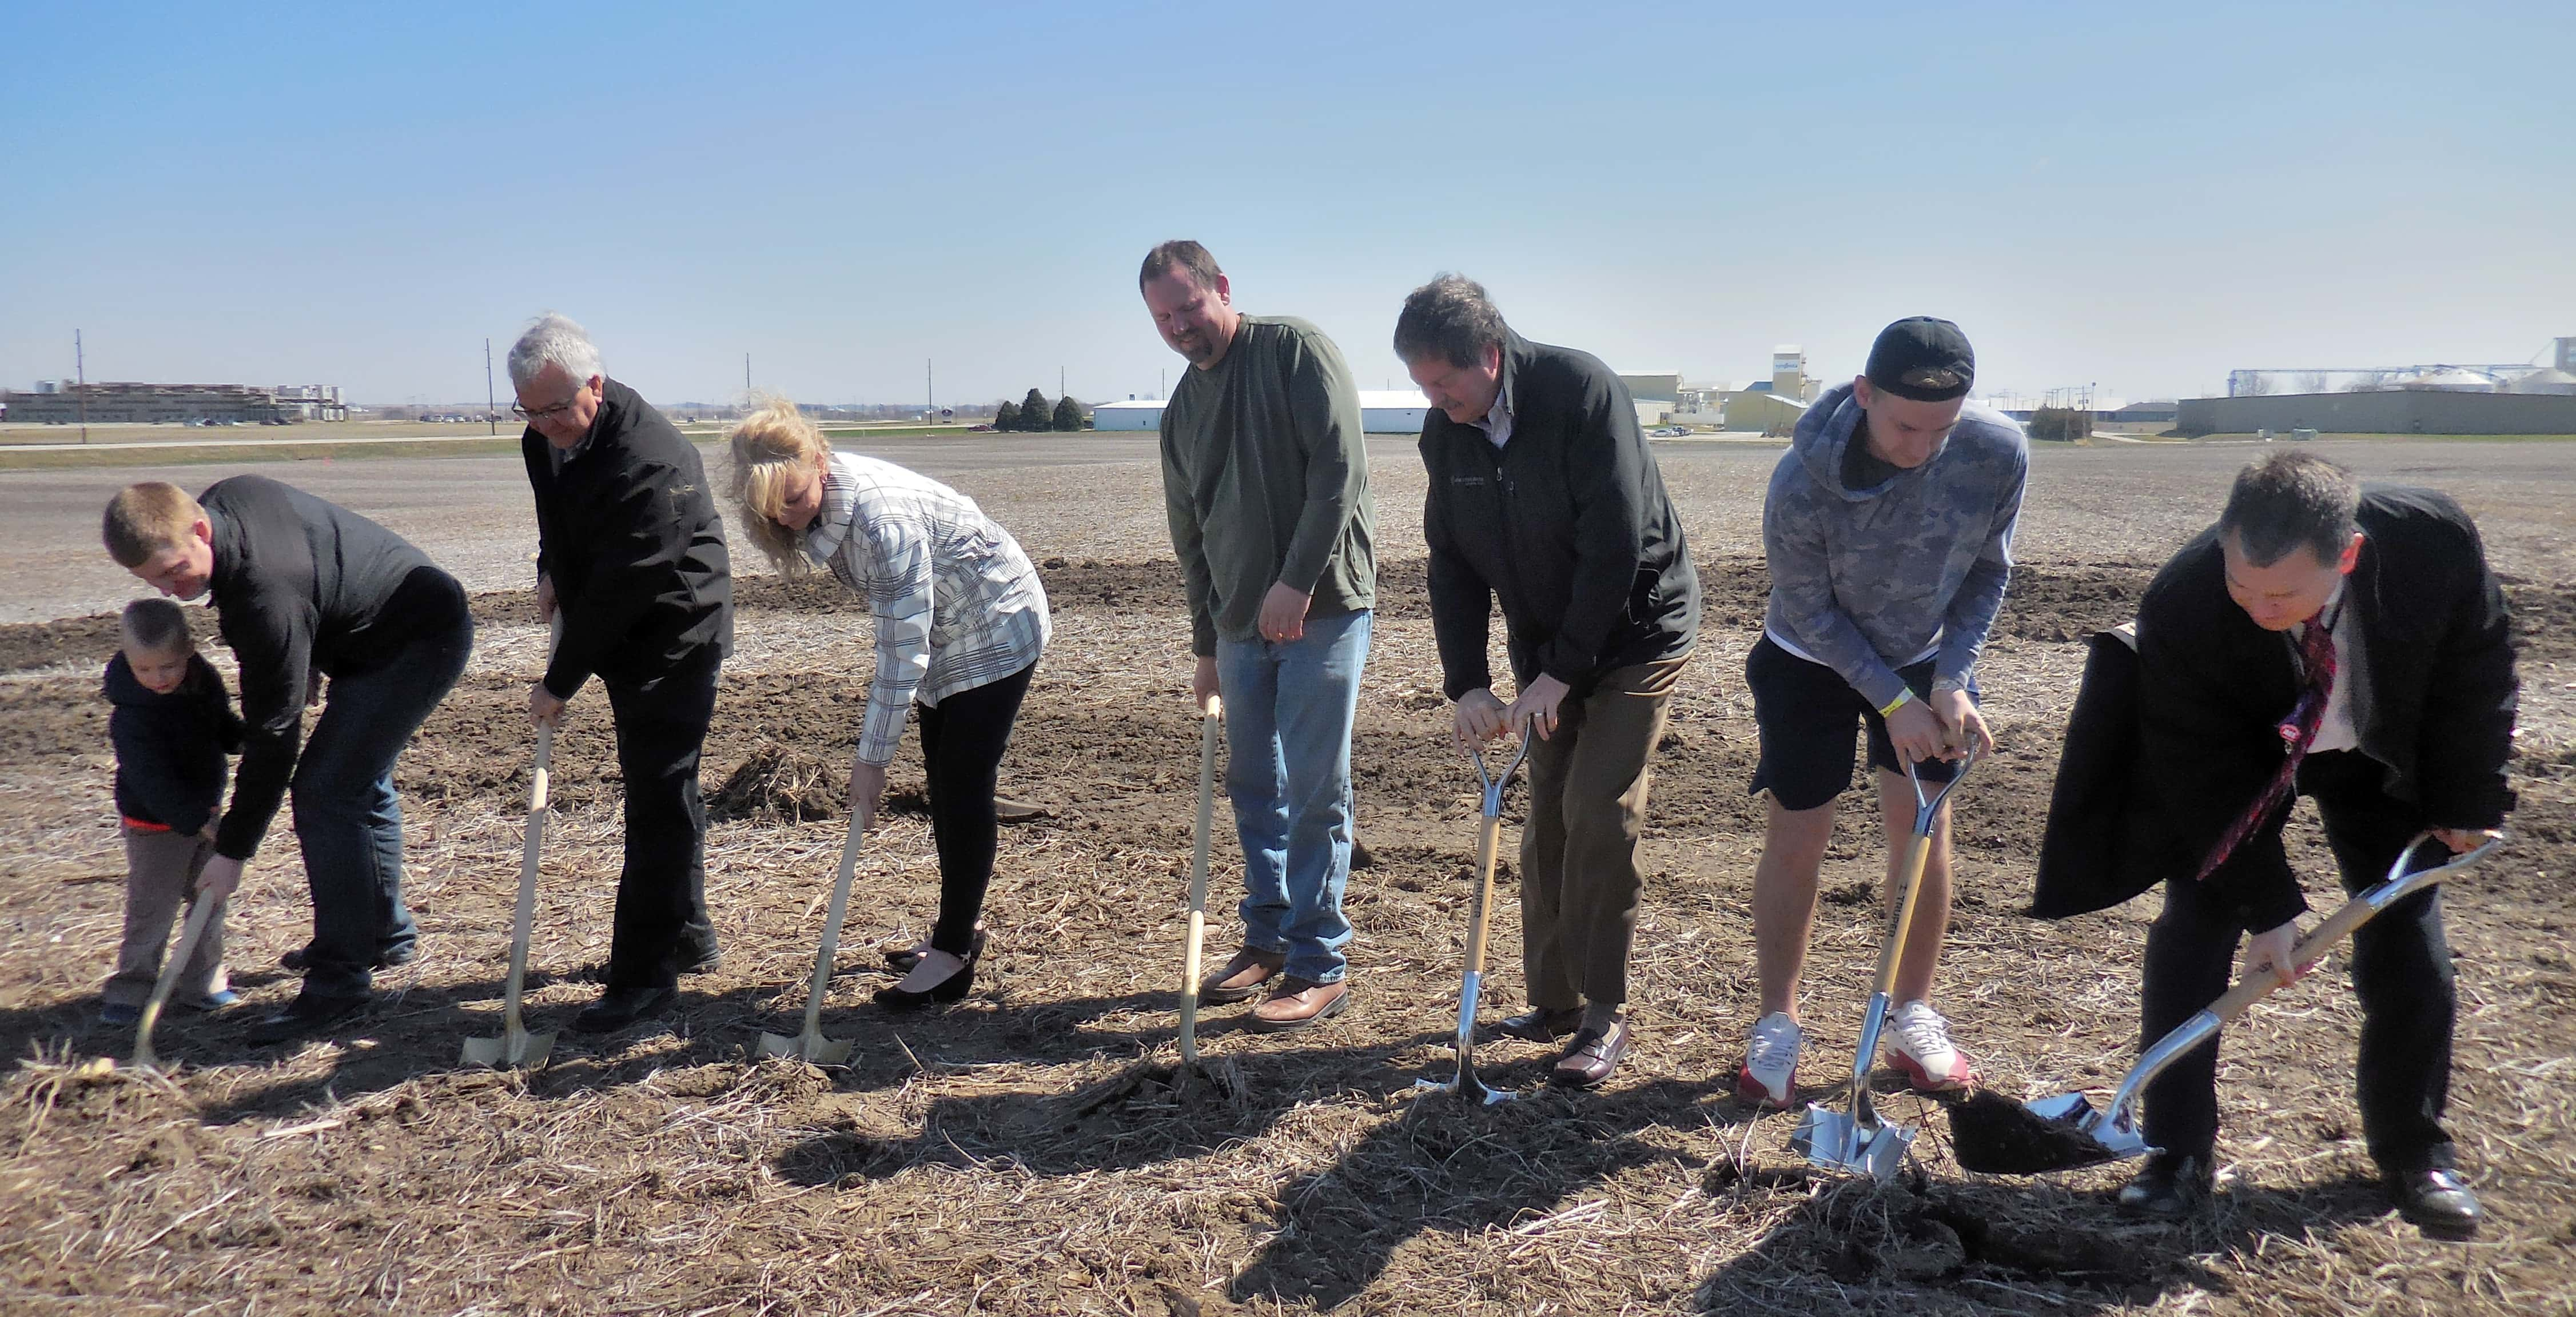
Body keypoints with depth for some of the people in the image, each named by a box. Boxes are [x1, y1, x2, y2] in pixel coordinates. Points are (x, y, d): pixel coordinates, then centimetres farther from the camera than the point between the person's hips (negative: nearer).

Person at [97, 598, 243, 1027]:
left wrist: (244, 739, -9)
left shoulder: (205, 681, -5)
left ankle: (201, 984, 23)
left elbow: (224, 726, 13)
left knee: (210, 899, 11)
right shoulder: (131, 717, -25)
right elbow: (152, 778, -29)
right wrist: (196, 822, -34)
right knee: (151, 909, -2)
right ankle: (130, 989, 13)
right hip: (156, 823, -6)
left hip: (204, 811, 6)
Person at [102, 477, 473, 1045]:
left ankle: (338, 984, -11)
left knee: (323, 790, -16)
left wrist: (232, 850, -18)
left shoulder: (264, 599, -33)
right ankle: (385, 931, 37)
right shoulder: (228, 496, -8)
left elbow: (273, 736, -26)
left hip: (420, 643, -11)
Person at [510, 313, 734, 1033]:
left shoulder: (650, 460, -29)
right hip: (626, 639, 10)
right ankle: (686, 937, 32)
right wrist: (550, 569, 7)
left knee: (658, 801, -8)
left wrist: (559, 683, -19)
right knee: (662, 792, 18)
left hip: (674, 641, -9)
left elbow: (619, 591, -26)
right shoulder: (550, 434, 0)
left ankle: (646, 974, -2)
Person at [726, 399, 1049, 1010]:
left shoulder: (881, 516, -35)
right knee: (943, 784, 14)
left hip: (996, 628, -9)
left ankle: (953, 952, -1)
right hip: (943, 633, 9)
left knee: (965, 788, -8)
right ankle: (961, 922, 28)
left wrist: (872, 758, -29)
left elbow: (903, 650, -32)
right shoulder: (819, 505, -10)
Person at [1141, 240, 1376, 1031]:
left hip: (1322, 610, -7)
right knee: (1254, 788, 13)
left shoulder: (1295, 350, -5)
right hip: (1242, 624, 7)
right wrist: (1206, 645, 22)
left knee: (1314, 791, -5)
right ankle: (1267, 941, 26)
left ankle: (1320, 967, 4)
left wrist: (1298, 581, -19)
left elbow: (1341, 468, -14)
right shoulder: (1182, 410, 16)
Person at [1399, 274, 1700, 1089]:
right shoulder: (1446, 433, -4)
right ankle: (1553, 1001, 19)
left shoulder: (1582, 390, -24)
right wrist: (1466, 685, -8)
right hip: (1546, 648, 6)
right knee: (1546, 819, 7)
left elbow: (1616, 546, -26)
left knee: (1598, 813, -12)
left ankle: (1605, 1014, 0)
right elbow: (1452, 564, 1)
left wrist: (1562, 672, -22)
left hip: (1637, 630, -6)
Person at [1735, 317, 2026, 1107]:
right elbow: (1811, 611, -19)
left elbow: (1988, 571, -9)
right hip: (1812, 660, -2)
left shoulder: (1998, 452, -24)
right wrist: (1893, 701, -21)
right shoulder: (1803, 481, -32)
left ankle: (1913, 1016, 20)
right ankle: (1777, 1024, 13)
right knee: (1796, 836, -2)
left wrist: (1950, 679, -18)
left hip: (1929, 659, 3)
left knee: (1924, 825, 3)